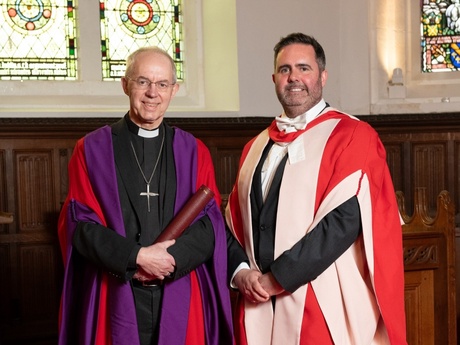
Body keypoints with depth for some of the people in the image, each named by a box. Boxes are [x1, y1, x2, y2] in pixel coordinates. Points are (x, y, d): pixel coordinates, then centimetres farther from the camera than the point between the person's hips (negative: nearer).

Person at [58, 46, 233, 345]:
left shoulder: (194, 151, 7)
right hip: (115, 297, -1)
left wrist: (170, 260, -14)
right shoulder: (92, 149, 2)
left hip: (181, 298, 2)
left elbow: (211, 223, 1)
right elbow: (79, 224, -4)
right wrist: (136, 257, -15)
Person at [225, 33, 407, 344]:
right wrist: (241, 272, -7)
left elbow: (346, 218, -16)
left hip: (325, 308, -5)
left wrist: (276, 278, -15)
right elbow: (233, 222, 11)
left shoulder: (353, 137, -5)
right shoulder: (257, 147, 13)